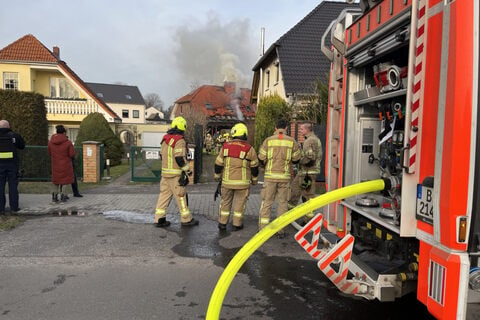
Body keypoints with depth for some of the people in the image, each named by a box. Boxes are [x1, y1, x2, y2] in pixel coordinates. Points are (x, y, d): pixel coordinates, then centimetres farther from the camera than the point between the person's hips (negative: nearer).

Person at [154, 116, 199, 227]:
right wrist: (187, 171, -11)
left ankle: (159, 219, 14)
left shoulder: (165, 139, 11)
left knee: (164, 195, 11)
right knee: (181, 196, 2)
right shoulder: (179, 140, -15)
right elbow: (180, 158, -21)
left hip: (165, 172, 8)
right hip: (176, 174, -8)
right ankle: (186, 219, 13)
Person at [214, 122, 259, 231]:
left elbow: (218, 164, 4)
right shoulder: (249, 149, -9)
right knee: (239, 202, 11)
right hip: (242, 182, -2)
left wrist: (217, 176, 19)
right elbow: (254, 166, -1)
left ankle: (222, 223, 21)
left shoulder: (225, 146, -2)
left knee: (225, 201, 16)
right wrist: (254, 179, 14)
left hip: (227, 181, 2)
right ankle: (237, 224, 17)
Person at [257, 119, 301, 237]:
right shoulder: (291, 141, 0)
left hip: (270, 175, 0)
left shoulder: (268, 140, -3)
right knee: (283, 203, 10)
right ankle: (280, 230, 14)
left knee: (267, 202, 7)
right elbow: (296, 159, 4)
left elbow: (261, 158, -2)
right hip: (285, 176, 1)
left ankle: (263, 229, 10)